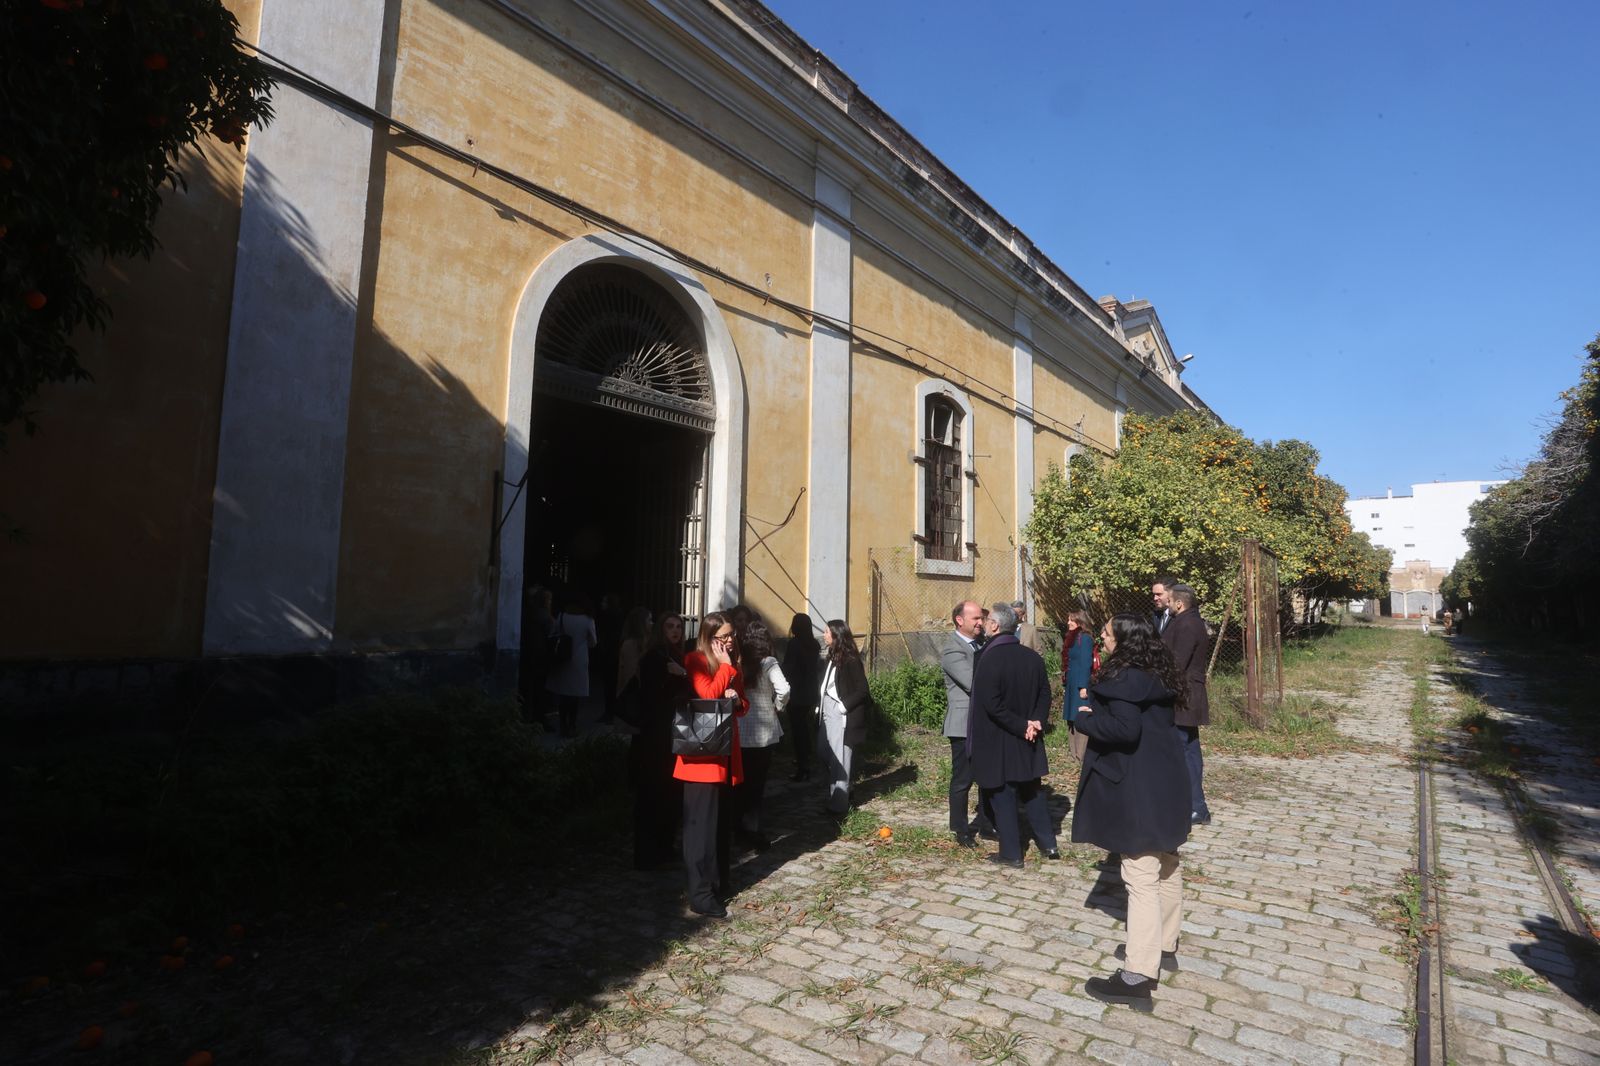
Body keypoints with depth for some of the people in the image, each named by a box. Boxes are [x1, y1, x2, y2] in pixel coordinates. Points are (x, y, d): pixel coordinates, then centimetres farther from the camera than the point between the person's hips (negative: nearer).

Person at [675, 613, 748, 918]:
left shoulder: (732, 664, 13)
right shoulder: (695, 661, -9)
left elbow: (743, 706, 16)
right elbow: (709, 695, -23)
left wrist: (736, 700, -6)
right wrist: (725, 665, -15)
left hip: (726, 750, 8)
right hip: (702, 752, -7)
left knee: (723, 819, 16)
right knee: (702, 822, -4)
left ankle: (720, 879, 29)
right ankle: (701, 895, 2)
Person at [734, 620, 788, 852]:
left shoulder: (738, 662, -2)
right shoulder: (768, 663, -12)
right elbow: (783, 690, -25)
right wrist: (778, 706, -8)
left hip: (741, 731, 4)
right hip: (763, 732, -3)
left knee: (741, 782, 18)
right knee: (756, 783, 8)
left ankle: (741, 828, 29)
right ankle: (751, 831, 12)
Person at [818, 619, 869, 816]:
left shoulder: (850, 660, -15)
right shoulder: (831, 657, 8)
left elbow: (862, 691, -15)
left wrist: (844, 706, -16)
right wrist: (819, 705, 4)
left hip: (842, 715, -8)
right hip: (828, 712, 8)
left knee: (839, 759, 0)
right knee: (823, 753, 15)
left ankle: (839, 803, 11)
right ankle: (841, 790, 33)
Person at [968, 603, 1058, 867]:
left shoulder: (990, 659, -20)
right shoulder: (1032, 656, -1)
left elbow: (991, 705, -23)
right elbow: (1045, 694, 4)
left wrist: (1022, 725, -16)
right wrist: (1036, 721, -1)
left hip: (997, 741, -6)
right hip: (1028, 741, 6)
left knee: (1002, 795, 6)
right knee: (1031, 790, 21)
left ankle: (1011, 853, 15)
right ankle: (1047, 843, 27)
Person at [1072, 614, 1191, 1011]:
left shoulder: (1125, 679, -20)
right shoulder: (1155, 675, 9)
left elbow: (1125, 728, -31)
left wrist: (1085, 717, -15)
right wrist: (1098, 704, 5)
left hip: (1140, 791, -10)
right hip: (1163, 784, 10)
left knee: (1142, 878, -7)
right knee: (1166, 867, 20)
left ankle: (1137, 975, -3)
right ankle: (1164, 946, 37)